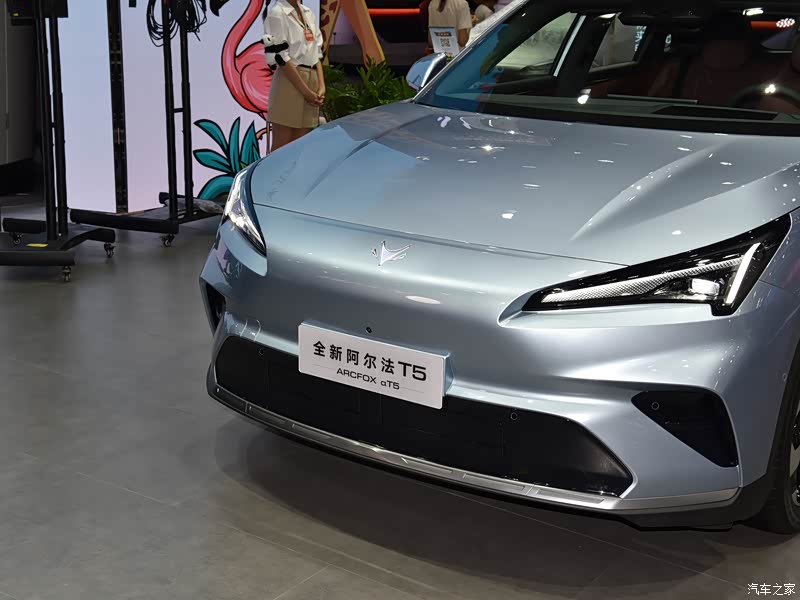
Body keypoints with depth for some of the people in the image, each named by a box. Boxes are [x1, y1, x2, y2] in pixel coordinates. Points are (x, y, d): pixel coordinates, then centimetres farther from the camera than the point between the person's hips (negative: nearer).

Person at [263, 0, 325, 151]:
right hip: (289, 83, -7)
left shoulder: (308, 13, 15)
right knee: (281, 150, -5)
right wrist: (306, 91, -14)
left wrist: (321, 87, 1)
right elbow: (280, 57, -13)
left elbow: (317, 53, 15)